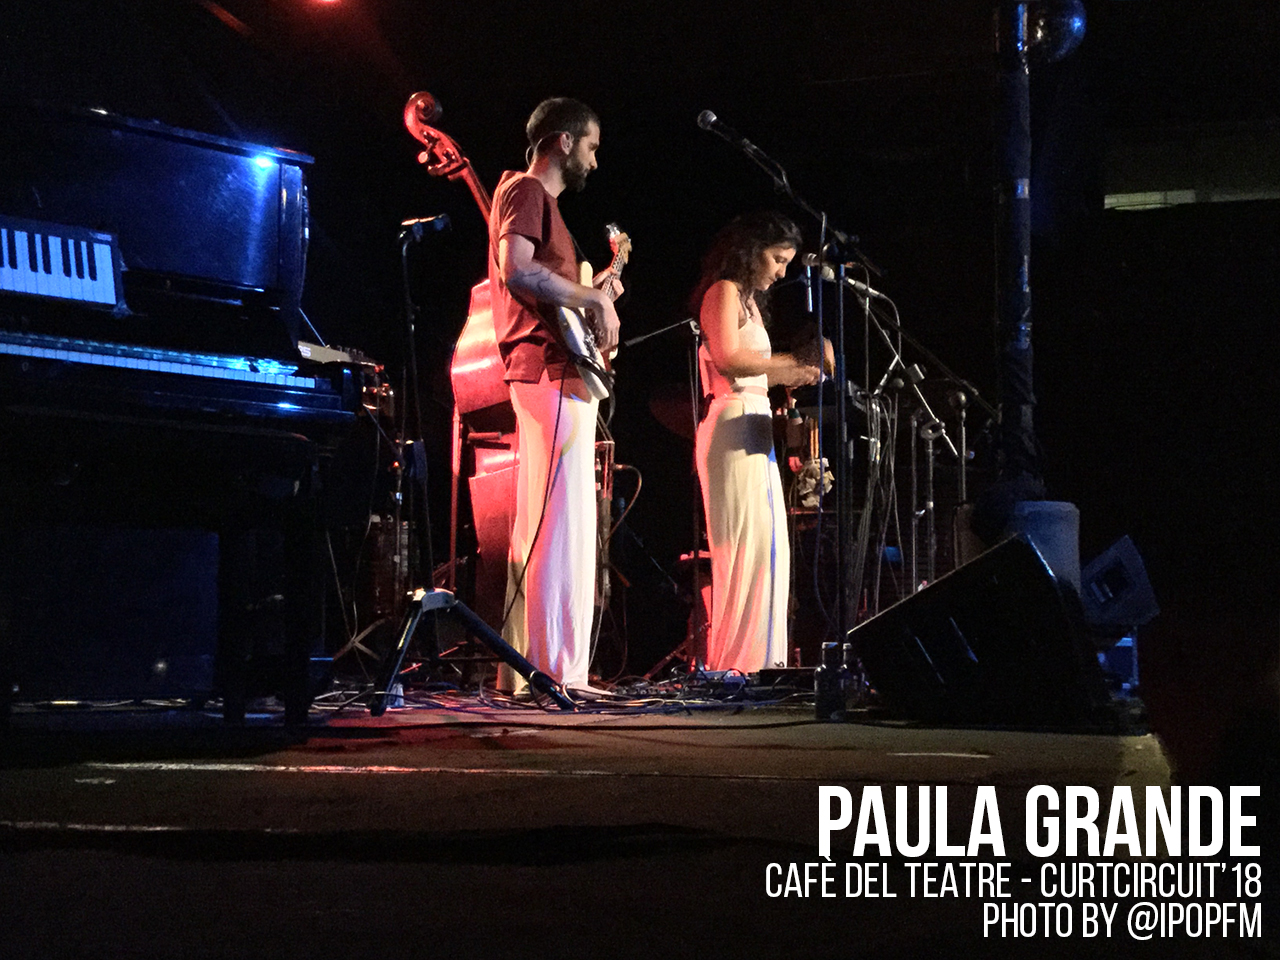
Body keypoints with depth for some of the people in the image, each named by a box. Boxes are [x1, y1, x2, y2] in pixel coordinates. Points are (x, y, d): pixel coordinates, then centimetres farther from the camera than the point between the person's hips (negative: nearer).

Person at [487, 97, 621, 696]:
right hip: (549, 375, -11)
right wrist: (592, 298, -14)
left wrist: (595, 292, 23)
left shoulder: (542, 199, 27)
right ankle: (552, 669, -16)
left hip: (561, 375, 11)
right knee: (557, 523, -14)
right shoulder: (525, 190, -3)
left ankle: (525, 670, 11)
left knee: (544, 529, 9)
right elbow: (516, 269, -20)